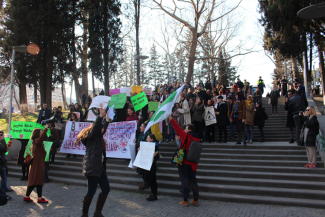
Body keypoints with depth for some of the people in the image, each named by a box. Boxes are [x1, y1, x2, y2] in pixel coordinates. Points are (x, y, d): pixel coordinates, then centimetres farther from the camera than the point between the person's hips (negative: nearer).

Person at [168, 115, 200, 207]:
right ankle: (196, 200, 18)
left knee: (184, 181, 2)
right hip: (193, 164, 6)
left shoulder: (186, 136, -12)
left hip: (184, 162, -6)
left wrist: (170, 117, -6)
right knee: (193, 181, 12)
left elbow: (177, 127, -11)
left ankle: (185, 200, 8)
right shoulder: (197, 139, 5)